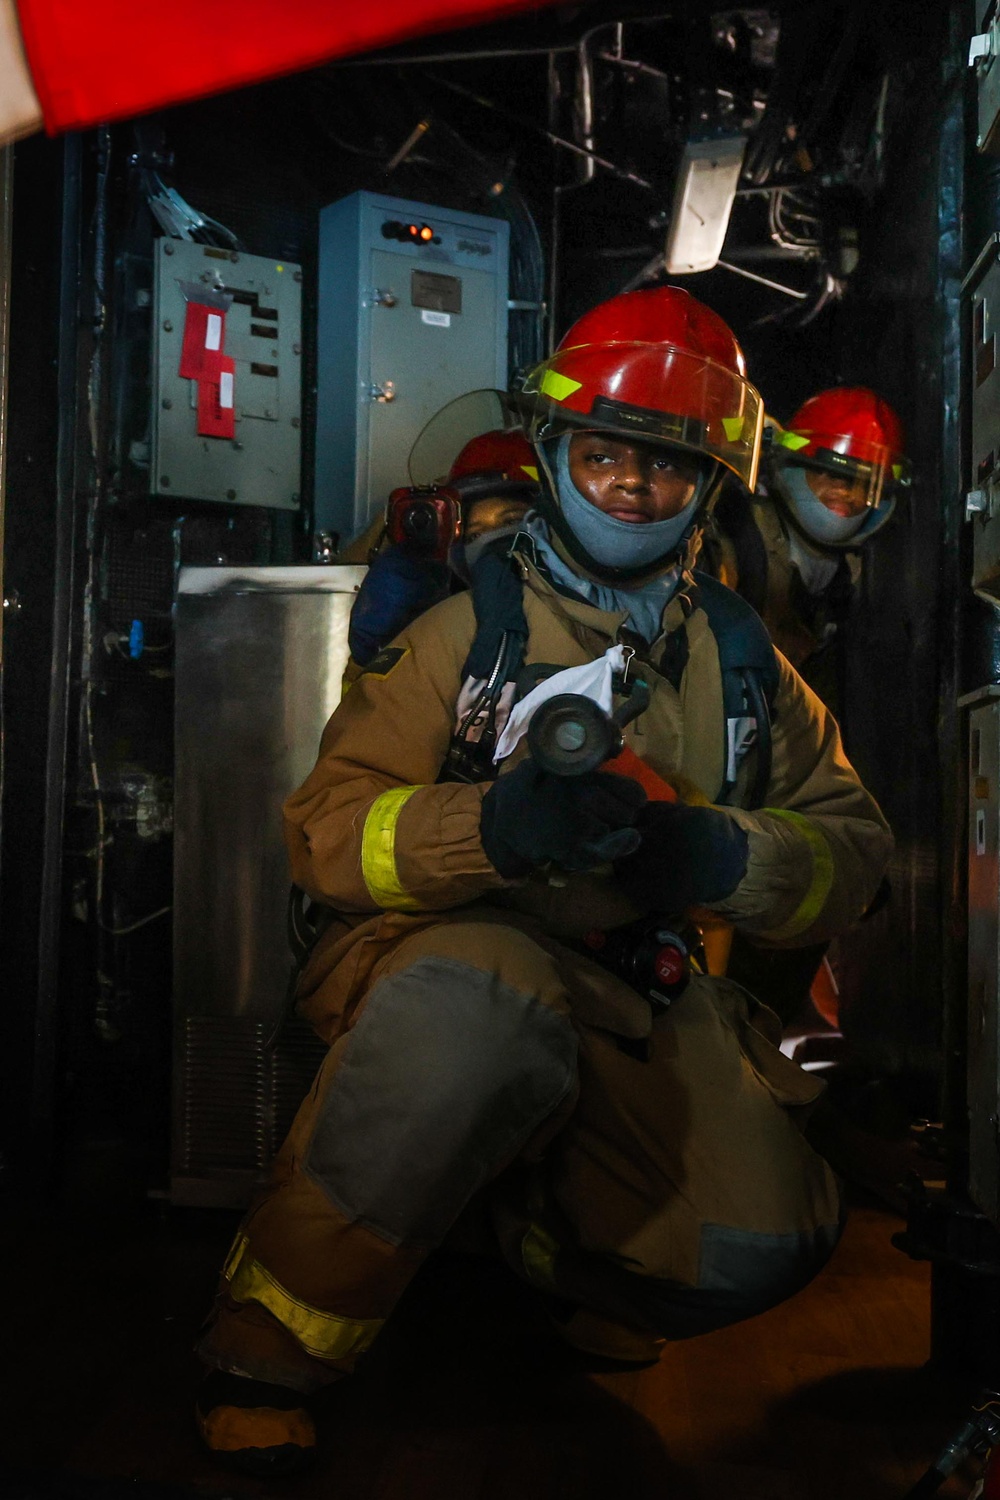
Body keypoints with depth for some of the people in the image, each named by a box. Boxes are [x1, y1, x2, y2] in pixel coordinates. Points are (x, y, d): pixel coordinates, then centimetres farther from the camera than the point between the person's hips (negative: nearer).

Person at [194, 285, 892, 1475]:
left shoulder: (740, 662, 13)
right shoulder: (471, 630, 3)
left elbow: (850, 845, 9)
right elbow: (327, 831, -4)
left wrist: (719, 853, -14)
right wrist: (496, 827, -25)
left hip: (637, 998, 4)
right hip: (444, 954, -3)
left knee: (761, 1238, -19)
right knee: (487, 1008, -39)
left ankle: (538, 1240, 16)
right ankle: (271, 1341, -15)